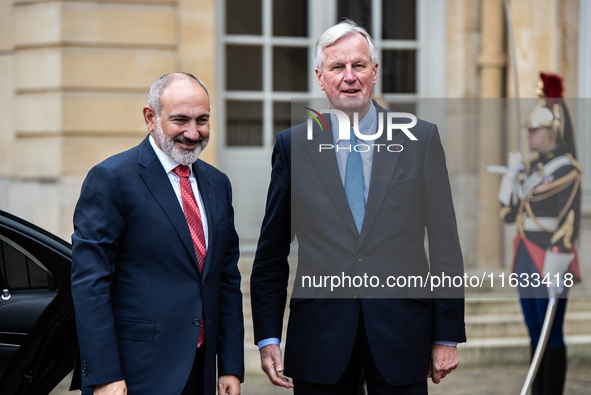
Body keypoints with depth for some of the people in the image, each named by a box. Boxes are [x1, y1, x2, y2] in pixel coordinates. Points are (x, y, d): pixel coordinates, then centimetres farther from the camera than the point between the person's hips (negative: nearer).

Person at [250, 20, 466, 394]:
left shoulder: (421, 139, 3)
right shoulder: (293, 145, 5)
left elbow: (444, 245, 3)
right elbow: (271, 254, 8)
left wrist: (447, 336, 1)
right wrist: (268, 338, 2)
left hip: (401, 331, 0)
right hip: (319, 332, 0)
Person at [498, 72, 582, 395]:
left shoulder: (566, 169, -12)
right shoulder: (531, 167, 14)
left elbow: (569, 223, -18)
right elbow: (509, 214, 15)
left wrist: (558, 270, -23)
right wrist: (512, 174, 3)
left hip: (550, 262, -9)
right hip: (527, 261, 9)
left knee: (551, 336, -4)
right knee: (536, 335, 12)